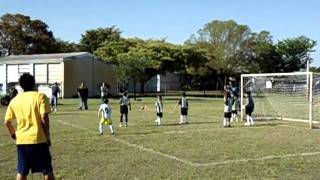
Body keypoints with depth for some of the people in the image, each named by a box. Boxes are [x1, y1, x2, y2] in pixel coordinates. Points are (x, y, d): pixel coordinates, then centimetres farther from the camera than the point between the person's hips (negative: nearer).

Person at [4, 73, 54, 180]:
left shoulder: (14, 100, 7)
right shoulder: (40, 96, -5)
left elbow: (7, 122, 8)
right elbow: (44, 118, -13)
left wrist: (13, 134, 25)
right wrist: (48, 137, -5)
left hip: (21, 140, 4)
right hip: (38, 139, -4)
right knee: (47, 171, 7)